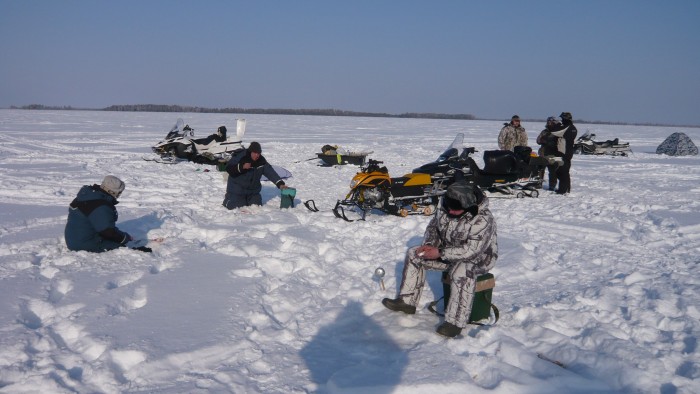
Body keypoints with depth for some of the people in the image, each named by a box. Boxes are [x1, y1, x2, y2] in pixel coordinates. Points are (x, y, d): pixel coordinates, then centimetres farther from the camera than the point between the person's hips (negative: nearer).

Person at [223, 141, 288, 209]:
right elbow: (228, 168, -19)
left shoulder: (261, 161, -5)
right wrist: (242, 167, -32)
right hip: (237, 189, -5)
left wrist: (280, 183, -21)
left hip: (253, 191, 5)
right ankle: (227, 197, 24)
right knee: (234, 206, -10)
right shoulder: (240, 157, -19)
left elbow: (271, 172, -9)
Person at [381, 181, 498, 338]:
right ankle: (407, 301, 6)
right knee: (413, 254, 0)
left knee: (461, 271, -41)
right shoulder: (445, 208, -8)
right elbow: (433, 226, 8)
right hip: (449, 252, 8)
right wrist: (429, 244, -12)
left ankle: (455, 322, -33)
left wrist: (440, 253, -32)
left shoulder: (483, 219, -30)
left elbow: (472, 250, -33)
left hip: (478, 258, -8)